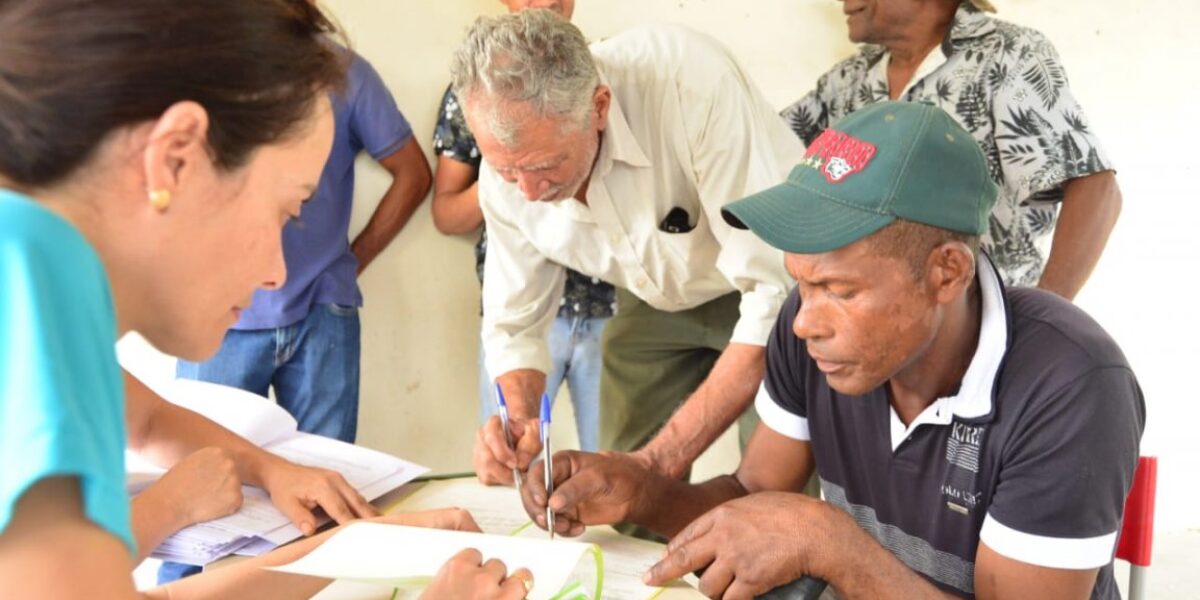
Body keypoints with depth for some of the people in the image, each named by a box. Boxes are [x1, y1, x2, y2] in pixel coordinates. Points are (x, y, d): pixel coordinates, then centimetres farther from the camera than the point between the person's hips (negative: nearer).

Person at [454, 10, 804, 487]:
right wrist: (515, 421, -27)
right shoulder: (508, 167, -19)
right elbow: (513, 326, -6)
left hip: (775, 284, -4)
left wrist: (661, 460, -41)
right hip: (659, 302, 4)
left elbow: (779, 288, -38)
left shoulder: (691, 82, -37)